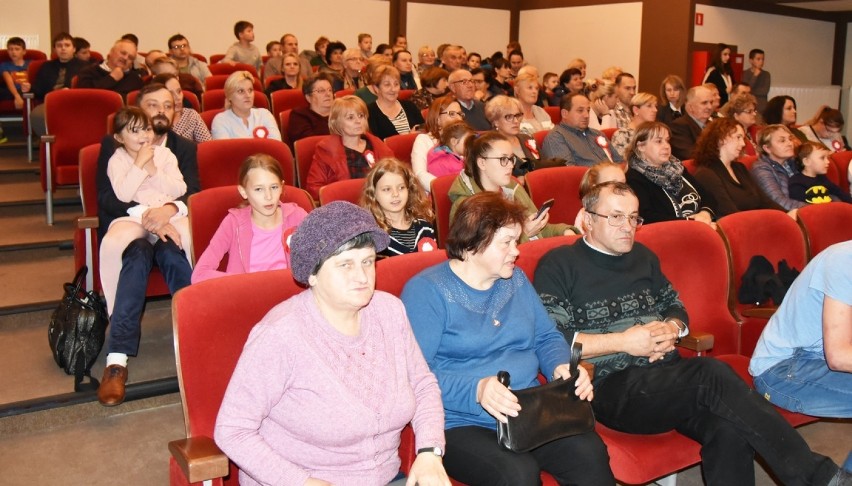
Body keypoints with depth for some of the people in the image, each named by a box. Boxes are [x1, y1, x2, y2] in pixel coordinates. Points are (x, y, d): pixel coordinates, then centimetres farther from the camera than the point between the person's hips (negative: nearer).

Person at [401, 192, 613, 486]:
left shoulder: (516, 280, 15)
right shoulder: (426, 290, -7)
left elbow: (546, 337, 21)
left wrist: (561, 368, -2)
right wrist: (476, 389, -29)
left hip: (531, 413, 6)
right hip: (462, 424, -6)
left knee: (591, 454, -21)